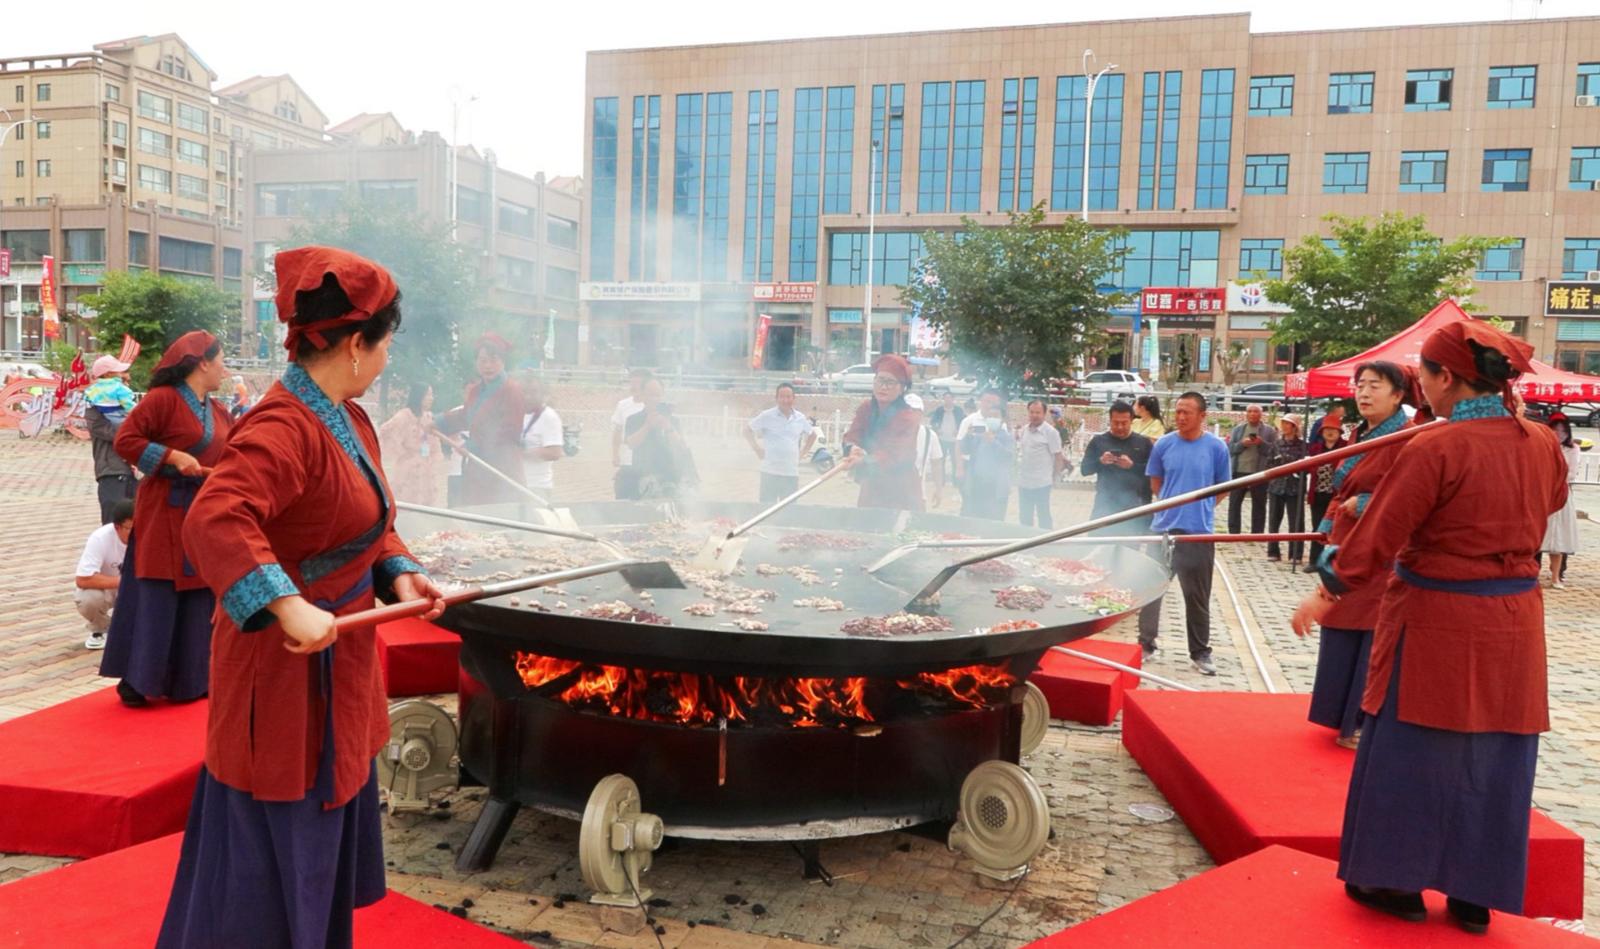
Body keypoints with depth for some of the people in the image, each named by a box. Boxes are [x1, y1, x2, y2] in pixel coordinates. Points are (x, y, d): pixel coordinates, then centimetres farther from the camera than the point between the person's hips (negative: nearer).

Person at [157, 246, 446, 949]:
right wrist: (290, 607, -43)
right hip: (285, 672, -10)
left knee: (330, 831, 25)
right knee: (273, 846, 6)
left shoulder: (351, 421, 7)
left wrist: (398, 574, -1)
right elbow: (215, 521, -37)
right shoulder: (284, 428, -24)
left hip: (338, 664, 10)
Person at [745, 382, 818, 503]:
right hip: (770, 472, -3)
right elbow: (747, 430, 4)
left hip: (792, 473, 3)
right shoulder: (766, 416, -4)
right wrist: (757, 449, -1)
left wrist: (803, 452, 12)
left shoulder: (801, 418, 6)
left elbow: (812, 435, 23)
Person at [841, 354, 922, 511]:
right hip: (871, 493, 6)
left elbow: (896, 453, -27)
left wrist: (865, 461, -46)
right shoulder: (865, 409, 5)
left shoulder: (909, 417, -15)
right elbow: (851, 436, -7)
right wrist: (852, 448, -32)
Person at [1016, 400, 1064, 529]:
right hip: (1023, 482, 6)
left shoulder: (1050, 432, -10)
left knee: (1043, 515, 3)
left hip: (1041, 483, -6)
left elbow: (1058, 456, -9)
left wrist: (1055, 477, -9)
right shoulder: (1023, 430, 9)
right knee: (1024, 516, 15)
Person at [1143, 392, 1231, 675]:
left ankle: (1200, 652, 19)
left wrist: (1200, 509, 5)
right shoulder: (1164, 444, -1)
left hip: (1199, 532, -1)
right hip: (1163, 528, 2)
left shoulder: (1217, 447, -5)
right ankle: (1146, 644, 23)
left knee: (1197, 597, 8)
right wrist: (1174, 506, 7)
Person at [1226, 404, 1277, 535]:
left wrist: (1262, 443, -17)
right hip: (1239, 472, 2)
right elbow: (1230, 448, 5)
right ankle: (1233, 533, 8)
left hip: (1259, 473, -1)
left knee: (1259, 505, 4)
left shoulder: (1269, 431, 6)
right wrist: (1242, 444, -13)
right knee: (1234, 502, 1)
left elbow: (1274, 450, -1)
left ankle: (1256, 534, 10)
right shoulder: (1237, 429, 11)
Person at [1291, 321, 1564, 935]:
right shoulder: (1542, 443, 0)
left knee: (1411, 753, 9)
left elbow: (1377, 538, -15)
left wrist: (1327, 594, -3)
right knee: (1492, 760, 14)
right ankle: (1475, 895, 26)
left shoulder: (1434, 448, -19)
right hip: (1513, 627, 6)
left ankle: (1398, 882, 21)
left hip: (1435, 624, -6)